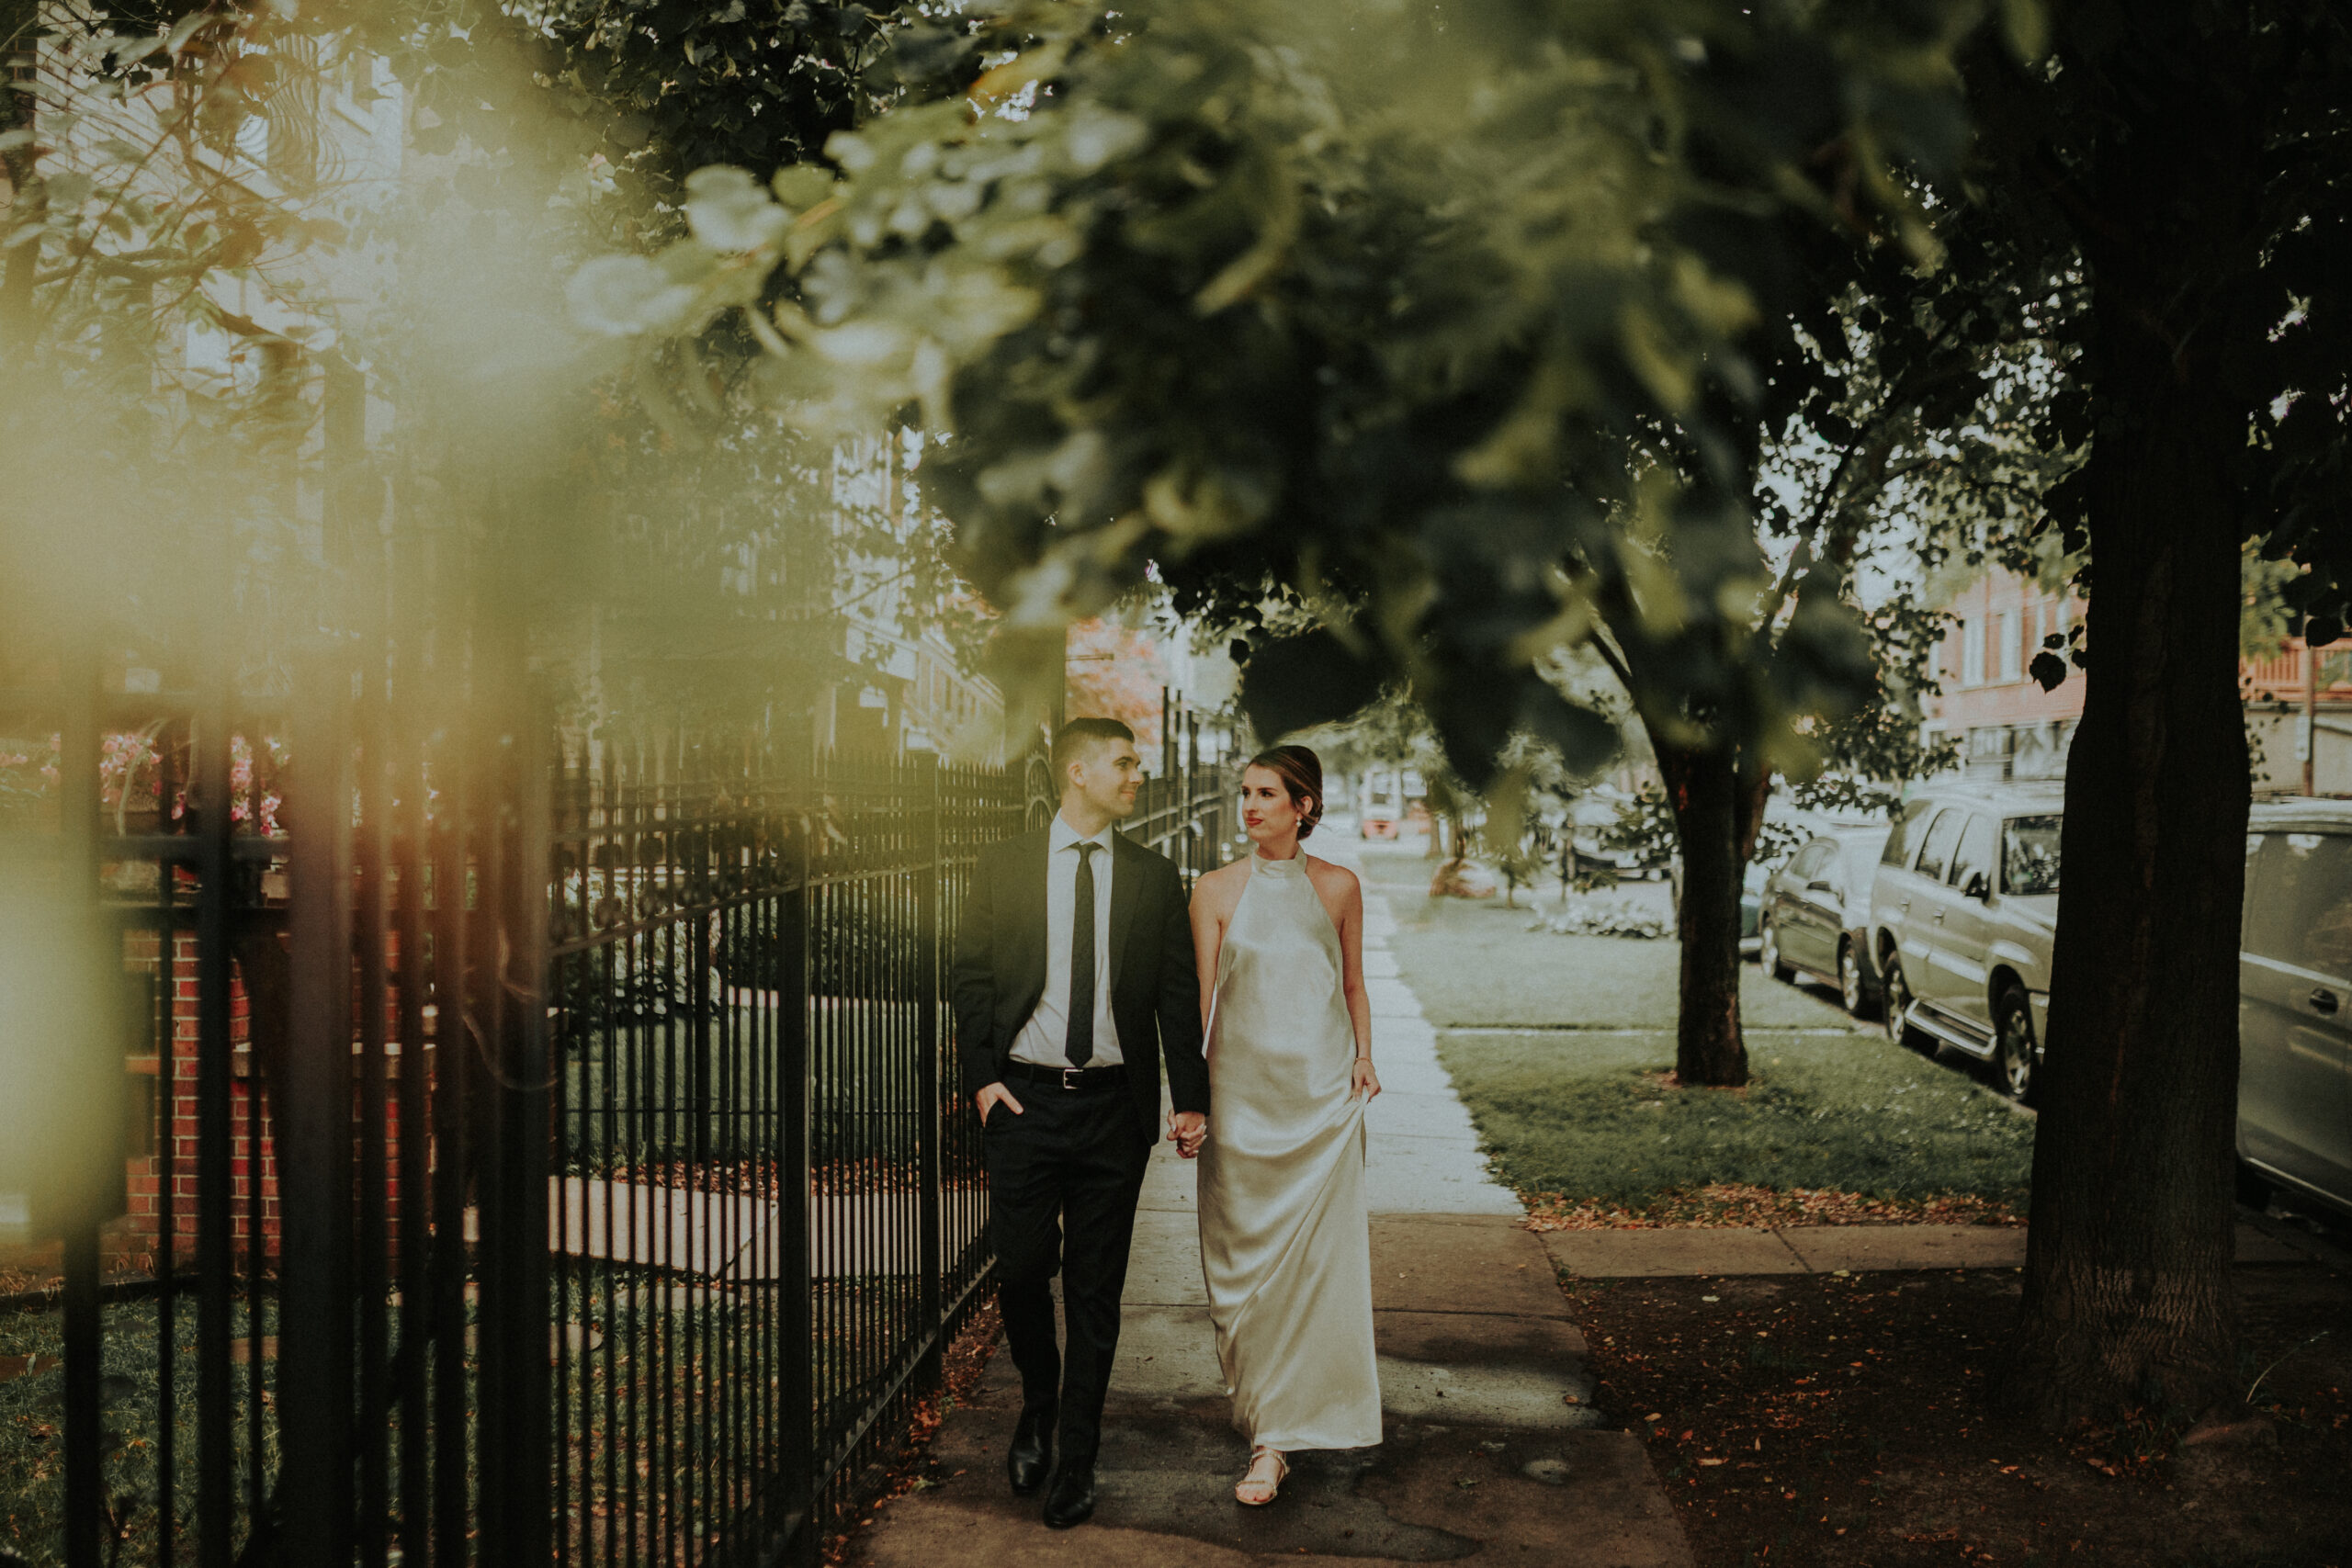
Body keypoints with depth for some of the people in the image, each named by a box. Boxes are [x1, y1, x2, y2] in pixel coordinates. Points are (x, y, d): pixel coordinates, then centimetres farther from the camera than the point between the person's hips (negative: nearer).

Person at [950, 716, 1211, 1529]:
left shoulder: (1153, 876, 5)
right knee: (1022, 1271, 3)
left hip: (1114, 1105, 1)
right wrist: (982, 1076, -5)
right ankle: (1038, 1407, 31)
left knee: (1096, 1287, 6)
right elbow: (972, 977, 4)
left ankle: (1077, 1456, 19)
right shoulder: (1003, 865, 3)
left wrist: (1191, 1098, 1)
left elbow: (1177, 995, 5)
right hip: (1023, 1098, 0)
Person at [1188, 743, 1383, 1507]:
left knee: (1317, 1255, -2)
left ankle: (1287, 1427, 12)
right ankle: (1266, 1430, 13)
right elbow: (1201, 995, 1)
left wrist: (1364, 1056, -2)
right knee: (1247, 1258, 2)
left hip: (1322, 1096, 0)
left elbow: (1353, 983, 13)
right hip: (1241, 1092, 0)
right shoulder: (1217, 889, 2)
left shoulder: (1338, 887, 4)